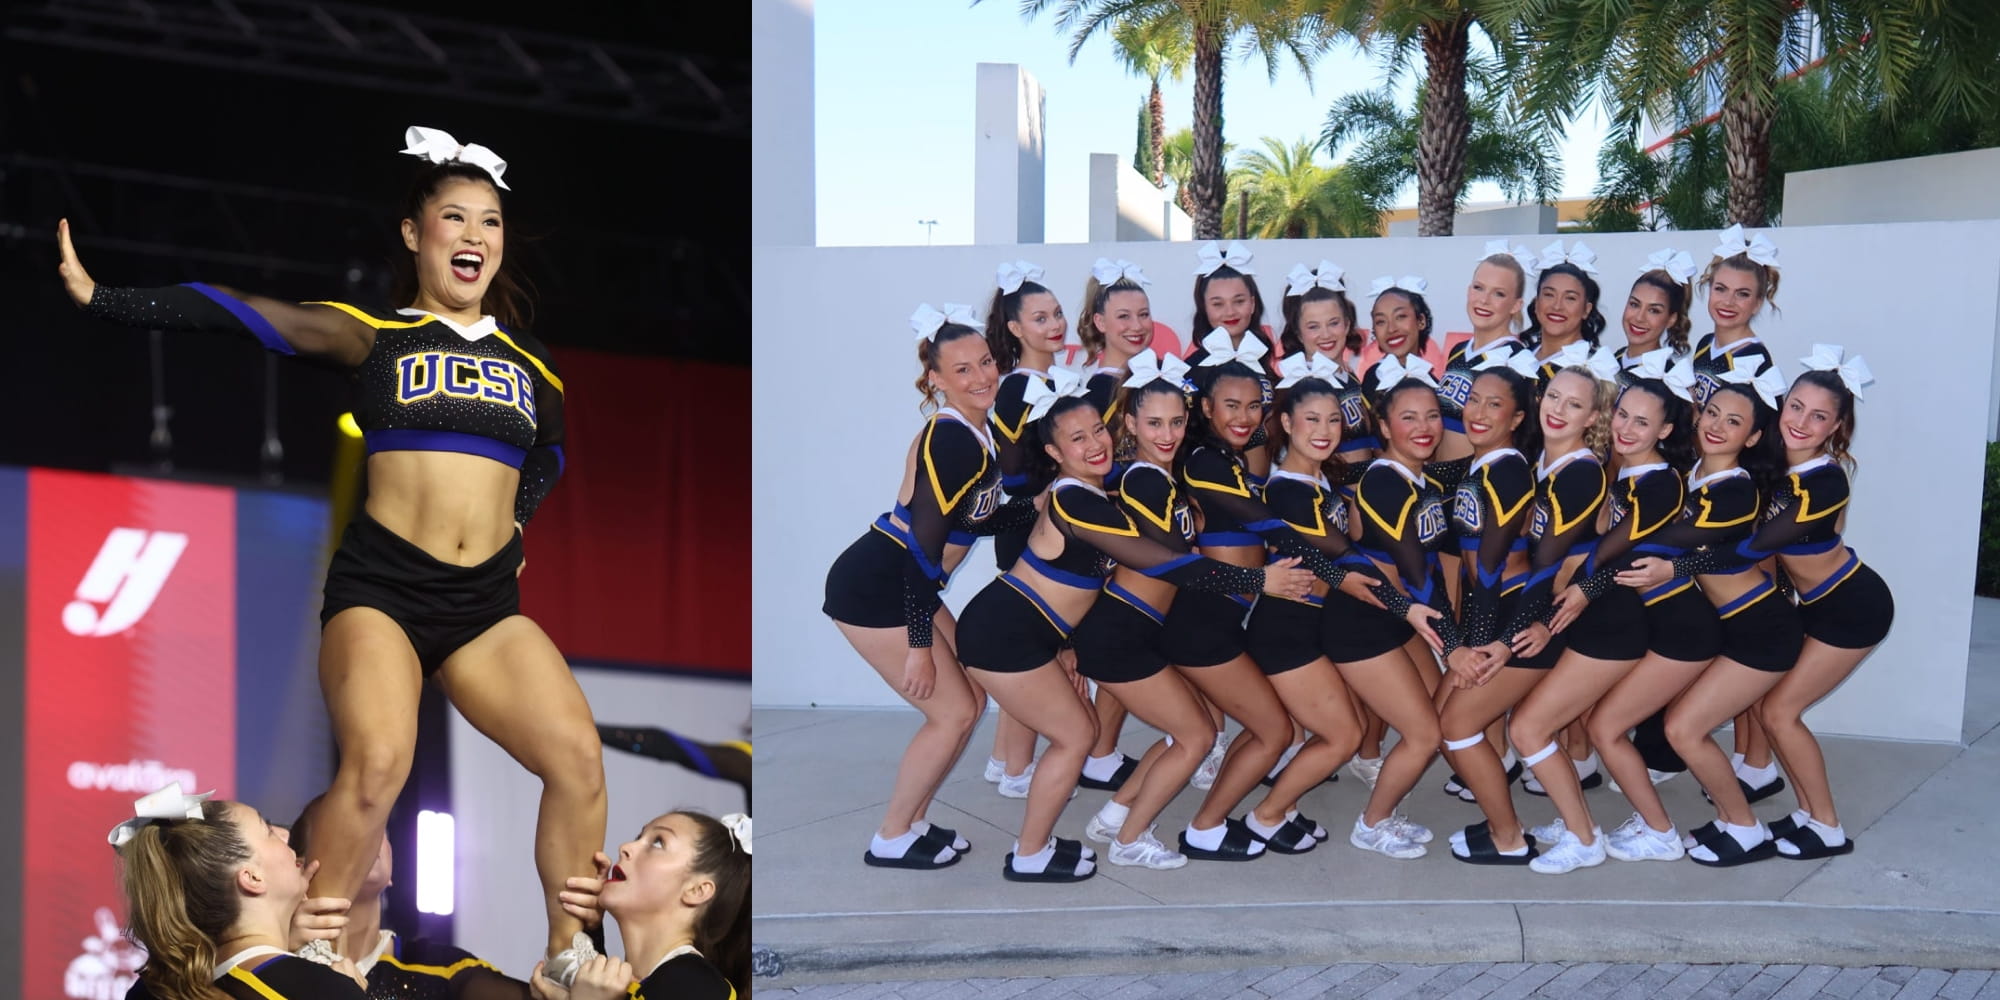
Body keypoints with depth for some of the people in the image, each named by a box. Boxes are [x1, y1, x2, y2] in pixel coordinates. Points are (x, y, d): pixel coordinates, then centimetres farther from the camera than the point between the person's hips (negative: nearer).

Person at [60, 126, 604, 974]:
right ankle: (309, 964, -7)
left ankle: (569, 955, 2)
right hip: (380, 585, -3)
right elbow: (245, 316, -3)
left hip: (487, 600, 3)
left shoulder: (528, 361, 13)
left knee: (579, 757, -15)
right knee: (376, 762, -28)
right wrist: (101, 298, -9)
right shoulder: (374, 335, 4)